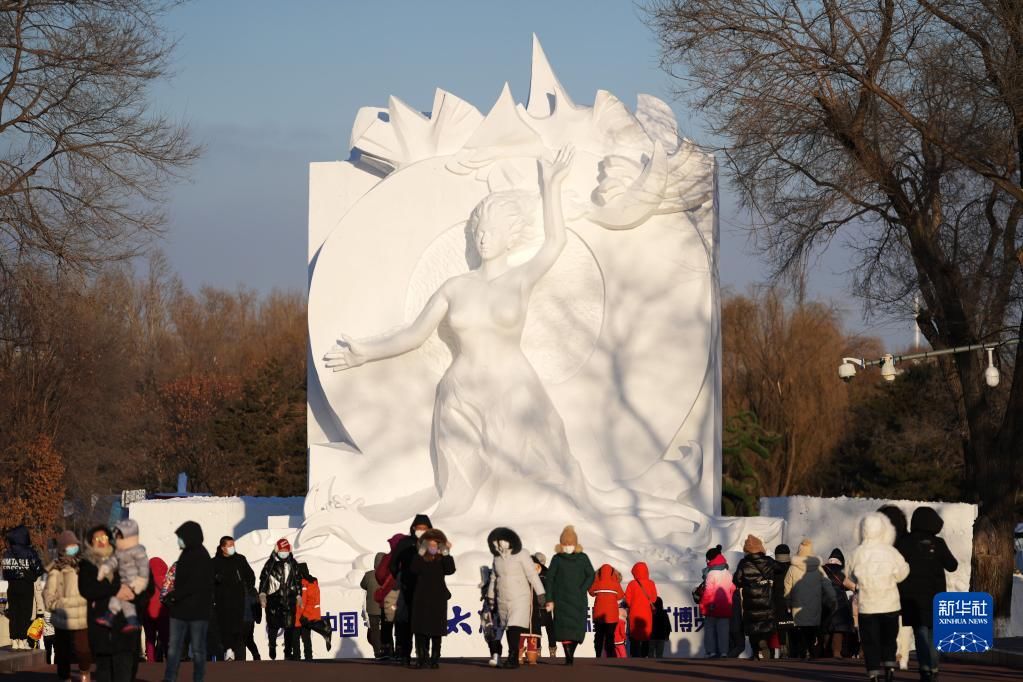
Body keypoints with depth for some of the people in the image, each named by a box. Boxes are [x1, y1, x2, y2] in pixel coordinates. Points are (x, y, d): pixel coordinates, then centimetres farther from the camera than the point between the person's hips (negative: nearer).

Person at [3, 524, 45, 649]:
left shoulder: (7, 553, -2)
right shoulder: (30, 553, -13)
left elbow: (4, 570, 2)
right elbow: (38, 570, -9)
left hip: (12, 586, 3)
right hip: (27, 587, -3)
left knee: (13, 614, 9)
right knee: (25, 613, 2)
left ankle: (14, 641, 9)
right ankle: (23, 641, -1)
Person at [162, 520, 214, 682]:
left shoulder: (201, 557, -12)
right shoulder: (186, 554, 14)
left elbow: (195, 584, -20)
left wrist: (174, 595, -17)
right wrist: (172, 596, 4)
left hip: (197, 610, -8)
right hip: (180, 609, 8)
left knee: (197, 649, 0)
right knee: (173, 647, 5)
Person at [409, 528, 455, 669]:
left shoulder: (442, 560, 5)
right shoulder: (421, 559, 4)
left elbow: (450, 570, -12)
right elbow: (413, 569, -14)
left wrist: (446, 554, -16)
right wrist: (420, 553, -17)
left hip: (438, 600, 0)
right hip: (422, 599, 0)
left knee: (436, 630, 1)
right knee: (421, 630, -4)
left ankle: (435, 659, 5)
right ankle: (421, 658, -1)